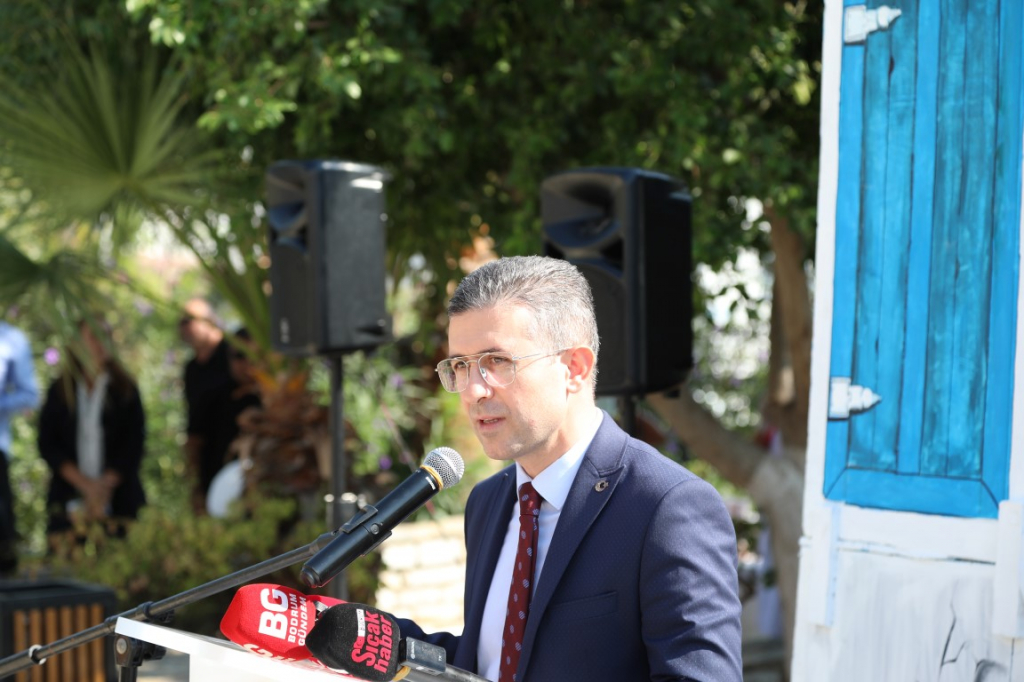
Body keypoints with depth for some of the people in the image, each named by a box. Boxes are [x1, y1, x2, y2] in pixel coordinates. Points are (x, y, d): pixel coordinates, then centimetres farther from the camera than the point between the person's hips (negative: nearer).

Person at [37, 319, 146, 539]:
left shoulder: (125, 390, 8)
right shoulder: (59, 391, 9)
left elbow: (135, 444, 3)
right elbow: (47, 444, 4)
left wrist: (107, 483, -9)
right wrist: (84, 483, -8)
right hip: (70, 500, 0)